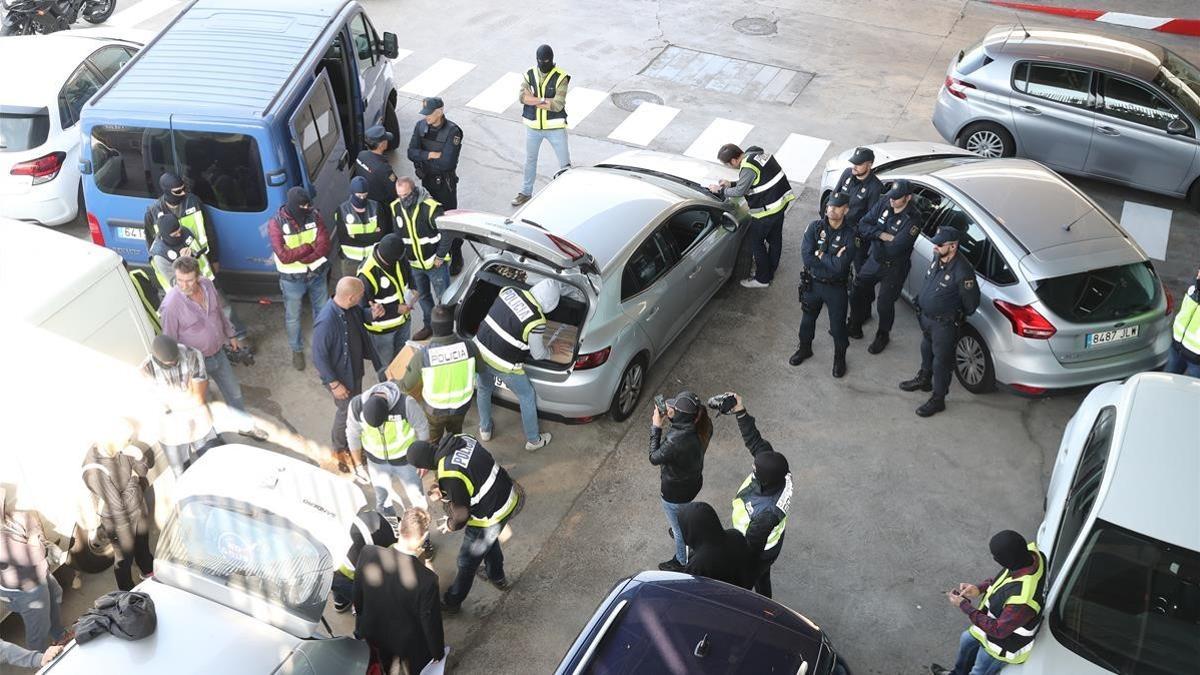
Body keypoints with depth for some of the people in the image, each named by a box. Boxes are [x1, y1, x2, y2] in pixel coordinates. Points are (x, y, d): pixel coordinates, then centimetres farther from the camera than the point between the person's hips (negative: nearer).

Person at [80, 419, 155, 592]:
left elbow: (147, 465, -1)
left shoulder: (120, 449, -16)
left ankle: (148, 571, 59)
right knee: (124, 560, 19)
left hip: (139, 510, 6)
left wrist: (139, 454, -22)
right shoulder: (95, 470, -37)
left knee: (143, 546, 32)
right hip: (120, 523, -6)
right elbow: (118, 504, -32)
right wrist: (133, 480, -18)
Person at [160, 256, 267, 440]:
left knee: (234, 391, 22)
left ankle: (245, 425, 45)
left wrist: (230, 335, 18)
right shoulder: (171, 304, -30)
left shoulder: (207, 285, -13)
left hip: (218, 352, 6)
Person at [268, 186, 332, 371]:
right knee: (292, 317, 15)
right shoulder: (276, 223, -20)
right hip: (292, 279, -2)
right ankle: (297, 350, 39)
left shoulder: (314, 216, -12)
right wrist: (309, 246, -22)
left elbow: (324, 246, -18)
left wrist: (298, 257, -26)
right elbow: (283, 256, -26)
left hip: (317, 274, 3)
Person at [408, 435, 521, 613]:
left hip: (491, 515, -8)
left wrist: (451, 525, 3)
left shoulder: (449, 476, -32)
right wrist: (443, 491, 2)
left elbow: (461, 513, -18)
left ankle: (452, 602, 38)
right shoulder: (461, 439, -8)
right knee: (489, 539, 37)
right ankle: (497, 577, 60)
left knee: (467, 562, 16)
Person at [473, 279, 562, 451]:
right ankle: (533, 440, 34)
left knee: (484, 390, 31)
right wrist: (549, 352, 13)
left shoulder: (508, 291, -8)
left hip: (480, 350, 6)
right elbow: (538, 354, -9)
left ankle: (485, 430, 51)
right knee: (527, 397, 19)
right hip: (504, 365, -6)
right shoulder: (537, 320, -24)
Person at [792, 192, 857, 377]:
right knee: (808, 318, 21)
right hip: (813, 283, 2)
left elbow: (840, 266, -27)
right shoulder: (815, 227, -10)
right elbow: (807, 257, -20)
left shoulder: (850, 235, -17)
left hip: (837, 287, -2)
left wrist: (820, 255, -18)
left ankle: (840, 358, 36)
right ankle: (805, 348, 46)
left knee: (837, 325, 12)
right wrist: (832, 260, -20)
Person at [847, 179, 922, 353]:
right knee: (857, 293, 15)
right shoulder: (884, 204, -8)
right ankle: (854, 327, 38)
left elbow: (895, 248, -32)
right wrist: (882, 235, -25)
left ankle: (883, 336, 33)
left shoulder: (913, 219, -26)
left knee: (885, 304, 7)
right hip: (874, 260, 6)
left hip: (894, 268, -5)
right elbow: (863, 225, -11)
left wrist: (874, 238, -16)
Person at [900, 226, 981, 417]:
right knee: (926, 350, 29)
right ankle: (924, 380, 53)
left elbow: (972, 302, -18)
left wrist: (958, 317, -1)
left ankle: (938, 400, 25)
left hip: (944, 324, -8)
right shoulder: (938, 258, -8)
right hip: (926, 316, 8)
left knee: (941, 362, 9)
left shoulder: (962, 272, -31)